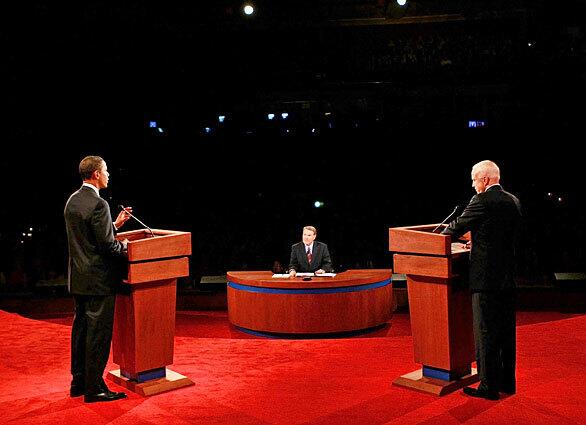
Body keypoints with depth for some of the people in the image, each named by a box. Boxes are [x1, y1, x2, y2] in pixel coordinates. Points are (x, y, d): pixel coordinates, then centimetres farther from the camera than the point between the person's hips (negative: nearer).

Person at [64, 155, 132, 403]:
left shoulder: (72, 201, 10)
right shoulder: (98, 204, -19)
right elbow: (107, 245, -20)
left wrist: (116, 224, 15)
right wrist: (124, 246, -1)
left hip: (78, 279, 9)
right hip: (98, 280, -9)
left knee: (81, 329, 16)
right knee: (98, 333, -1)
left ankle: (78, 382, 26)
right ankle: (94, 388, 6)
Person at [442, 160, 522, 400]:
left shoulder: (482, 200, -13)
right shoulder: (513, 201, 10)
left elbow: (458, 227, -5)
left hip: (486, 277, -8)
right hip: (508, 277, 8)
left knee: (485, 333, 0)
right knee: (506, 331, 15)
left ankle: (489, 387, 5)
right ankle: (507, 382, 26)